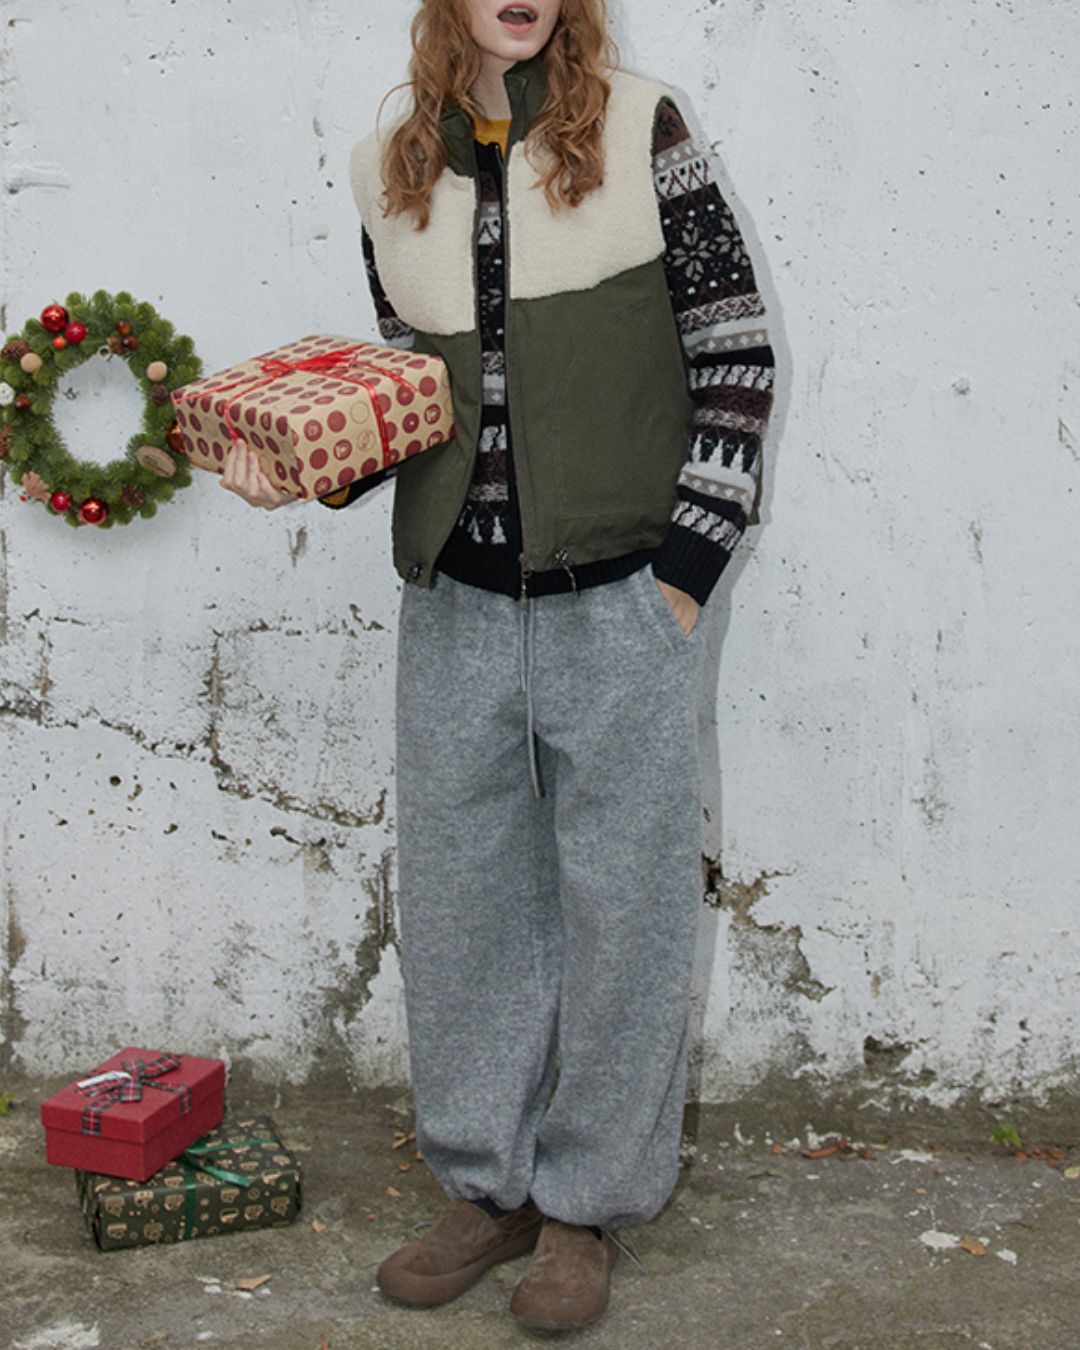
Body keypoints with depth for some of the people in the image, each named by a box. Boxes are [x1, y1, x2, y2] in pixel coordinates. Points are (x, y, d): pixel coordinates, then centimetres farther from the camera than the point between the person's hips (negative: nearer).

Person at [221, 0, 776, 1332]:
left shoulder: (639, 132, 0)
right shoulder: (391, 175, 9)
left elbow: (734, 351, -1)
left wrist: (687, 557, -7)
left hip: (618, 603, -3)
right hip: (455, 608, 4)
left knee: (618, 906, 5)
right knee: (459, 901, 11)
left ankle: (589, 1203, 24)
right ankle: (489, 1185, 29)